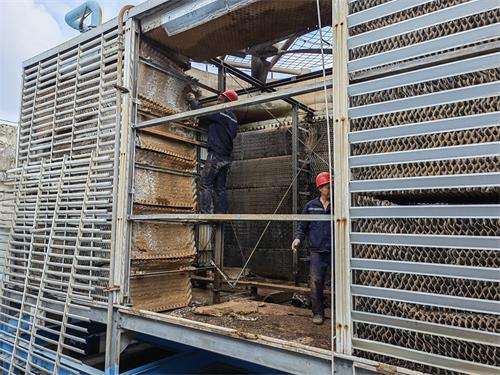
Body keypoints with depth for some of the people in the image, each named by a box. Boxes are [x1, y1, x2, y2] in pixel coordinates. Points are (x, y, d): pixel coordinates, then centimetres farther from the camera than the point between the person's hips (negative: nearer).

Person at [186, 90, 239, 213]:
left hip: (216, 154, -9)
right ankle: (221, 214, 5)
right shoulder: (233, 118, 22)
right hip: (226, 157, 9)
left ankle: (206, 213, -16)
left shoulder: (222, 113, -6)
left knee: (205, 184, -9)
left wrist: (193, 101, 13)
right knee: (220, 187, 7)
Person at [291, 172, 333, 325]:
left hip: (336, 251, 0)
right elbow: (302, 226, 12)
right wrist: (298, 238, -4)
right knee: (316, 281, -5)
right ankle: (318, 313, 11)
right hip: (317, 251, 0)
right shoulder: (311, 206, 7)